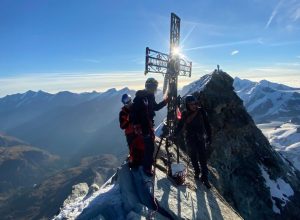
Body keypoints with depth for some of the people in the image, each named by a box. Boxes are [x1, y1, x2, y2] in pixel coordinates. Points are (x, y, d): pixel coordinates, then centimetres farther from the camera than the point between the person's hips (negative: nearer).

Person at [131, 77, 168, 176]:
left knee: (149, 145, 20)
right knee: (149, 146, -6)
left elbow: (156, 107, 20)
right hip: (142, 125, -9)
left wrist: (165, 101, 10)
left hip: (149, 124, 9)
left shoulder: (151, 96, 7)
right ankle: (147, 167, 10)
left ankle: (146, 164, 39)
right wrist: (136, 126, -25)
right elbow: (134, 111, -22)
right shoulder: (140, 97, -19)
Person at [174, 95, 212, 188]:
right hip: (190, 139, 1)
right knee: (193, 157, 14)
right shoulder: (185, 114, -7)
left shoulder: (201, 112, -10)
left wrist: (209, 137, -3)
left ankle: (205, 178, 8)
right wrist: (175, 134, 8)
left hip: (200, 139, -1)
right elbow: (180, 125, 5)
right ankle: (197, 172, 36)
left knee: (203, 158, -4)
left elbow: (207, 125, -3)